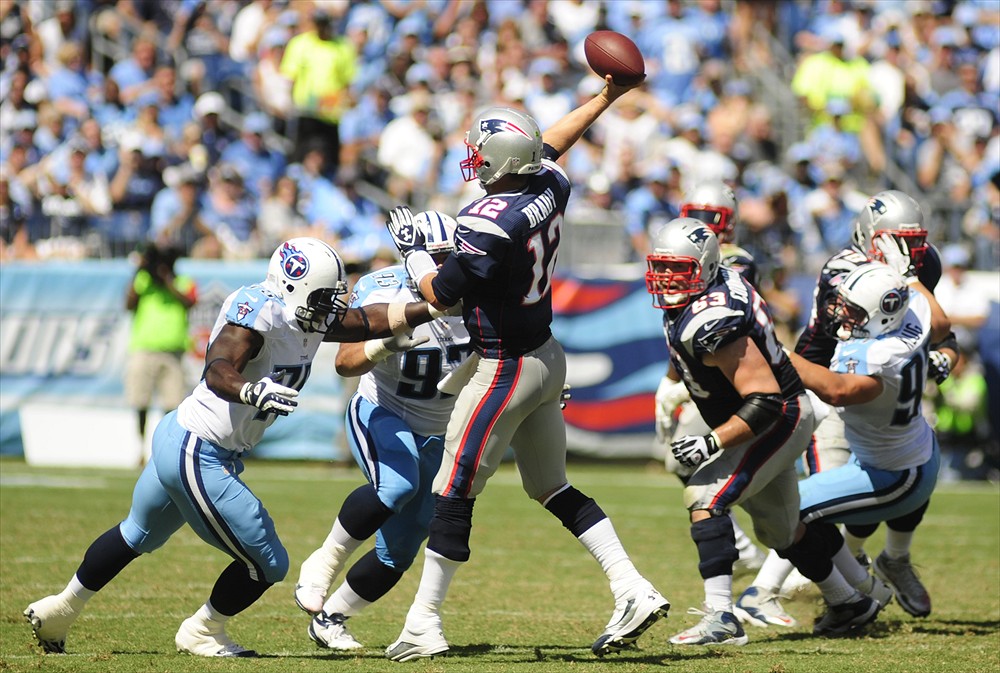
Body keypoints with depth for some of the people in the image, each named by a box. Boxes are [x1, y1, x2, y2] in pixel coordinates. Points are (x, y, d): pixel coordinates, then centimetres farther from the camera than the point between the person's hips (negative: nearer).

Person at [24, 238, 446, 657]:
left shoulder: (309, 322, 3)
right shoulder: (259, 314, -24)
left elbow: (370, 322, 7)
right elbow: (218, 372, -36)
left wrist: (432, 309, -1)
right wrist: (253, 393, -55)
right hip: (197, 457, -10)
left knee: (138, 535, 32)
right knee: (267, 565, 1)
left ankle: (58, 612, 48)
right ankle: (201, 633, 24)